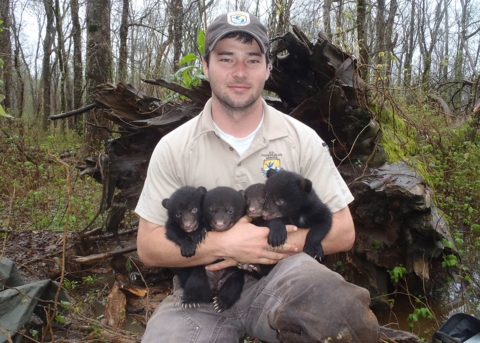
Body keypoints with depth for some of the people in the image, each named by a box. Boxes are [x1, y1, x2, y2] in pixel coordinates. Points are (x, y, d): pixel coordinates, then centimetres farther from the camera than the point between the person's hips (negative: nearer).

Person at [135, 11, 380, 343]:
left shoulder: (303, 140, -1)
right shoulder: (173, 148, -2)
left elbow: (343, 231, -2)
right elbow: (148, 246, -3)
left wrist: (267, 244, -15)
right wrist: (225, 244, -19)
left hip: (280, 278, 0)